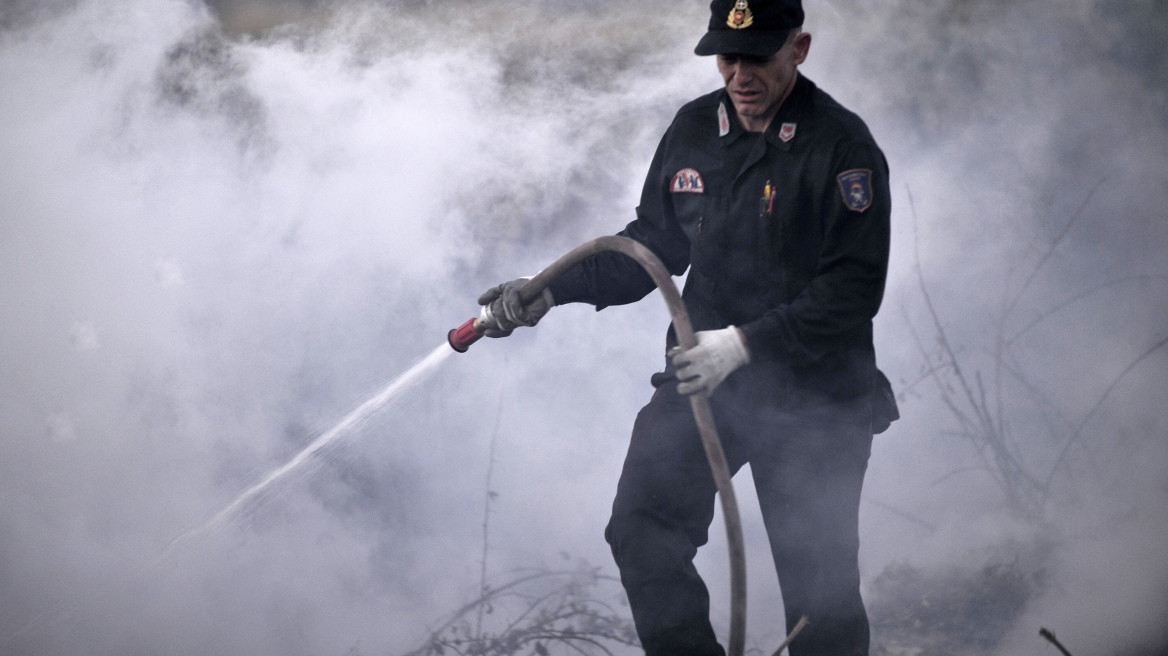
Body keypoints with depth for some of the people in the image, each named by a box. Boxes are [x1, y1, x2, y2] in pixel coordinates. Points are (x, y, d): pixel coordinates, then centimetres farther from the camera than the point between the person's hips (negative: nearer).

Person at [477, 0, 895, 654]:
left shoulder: (842, 146, -13)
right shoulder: (693, 129, 5)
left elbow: (853, 290, -17)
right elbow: (653, 242, 15)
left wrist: (744, 344, -24)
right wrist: (551, 291, 4)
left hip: (811, 403, -5)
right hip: (703, 379, 5)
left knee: (821, 591, 1)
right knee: (641, 534, -9)